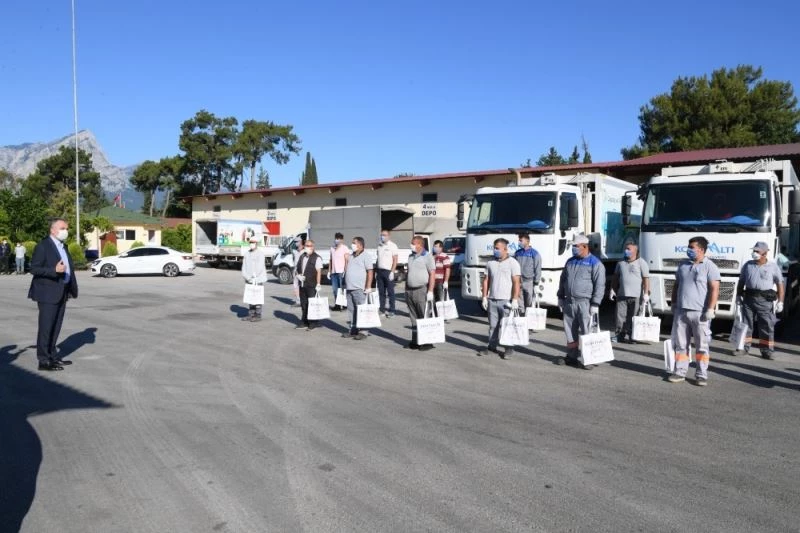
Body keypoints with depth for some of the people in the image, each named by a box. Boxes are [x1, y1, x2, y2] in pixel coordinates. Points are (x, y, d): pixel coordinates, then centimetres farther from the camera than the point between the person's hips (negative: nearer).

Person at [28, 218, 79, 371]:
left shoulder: (62, 246, 15)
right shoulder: (43, 245, -10)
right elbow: (34, 268, -15)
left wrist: (72, 288, 11)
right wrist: (54, 270, -28)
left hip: (61, 293, 8)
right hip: (48, 293, -8)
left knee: (56, 327, 13)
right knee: (46, 327, -4)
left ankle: (52, 356, 22)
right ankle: (44, 361, 1)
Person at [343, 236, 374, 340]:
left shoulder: (365, 256, -6)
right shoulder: (351, 256, 17)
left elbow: (370, 272, -11)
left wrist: (368, 287, -16)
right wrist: (345, 284, 19)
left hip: (359, 289, -8)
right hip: (349, 288, 8)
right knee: (351, 310, 10)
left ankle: (363, 331, -1)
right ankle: (353, 330, 18)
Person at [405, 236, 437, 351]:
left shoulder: (427, 257, -5)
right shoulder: (411, 257, 16)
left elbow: (432, 274, -10)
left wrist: (430, 291, -17)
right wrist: (406, 289, 16)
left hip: (422, 290, -7)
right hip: (410, 291, 7)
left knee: (425, 318, -4)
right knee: (414, 319, 10)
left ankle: (427, 342, 1)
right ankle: (415, 341, 15)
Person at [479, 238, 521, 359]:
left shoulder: (512, 263, -3)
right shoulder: (490, 262, 11)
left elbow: (516, 283, -8)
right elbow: (486, 280, 13)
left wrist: (515, 299, -14)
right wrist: (484, 297, 7)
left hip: (506, 300, -4)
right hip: (492, 300, 4)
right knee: (493, 325, 9)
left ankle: (509, 348, 8)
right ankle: (491, 346, 17)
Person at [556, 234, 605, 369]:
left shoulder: (595, 263, -5)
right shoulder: (570, 261, 14)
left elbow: (600, 285, -9)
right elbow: (563, 280, 22)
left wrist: (595, 304, -14)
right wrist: (561, 297, 18)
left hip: (584, 303, -6)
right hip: (569, 302, 6)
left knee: (586, 332, -5)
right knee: (570, 331, 11)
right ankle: (571, 356, 21)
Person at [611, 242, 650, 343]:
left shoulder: (641, 263, 0)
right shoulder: (621, 263, 15)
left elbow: (646, 279, -7)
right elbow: (615, 277, 23)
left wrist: (646, 294, -14)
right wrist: (613, 290, 15)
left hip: (636, 296, -4)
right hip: (622, 295, 4)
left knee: (633, 318, -1)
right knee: (620, 316, 2)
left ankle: (629, 336, 4)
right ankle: (620, 335, 8)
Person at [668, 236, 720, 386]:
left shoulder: (709, 266, -5)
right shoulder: (683, 264, 12)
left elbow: (714, 289, -10)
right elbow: (676, 285, 18)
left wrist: (710, 309, -16)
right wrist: (674, 303, 14)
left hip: (700, 313, -5)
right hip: (681, 311, 5)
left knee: (702, 346, 2)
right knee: (680, 344, 8)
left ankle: (701, 375, 9)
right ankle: (680, 372, 15)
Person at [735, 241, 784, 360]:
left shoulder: (773, 266, 2)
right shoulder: (748, 265, 9)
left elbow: (780, 284, 1)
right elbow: (741, 282, 15)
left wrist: (780, 301, -4)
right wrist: (738, 296, 8)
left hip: (765, 300, -3)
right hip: (748, 298, 3)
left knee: (767, 326, -1)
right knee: (745, 323, 6)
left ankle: (767, 351, 5)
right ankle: (743, 347, 15)